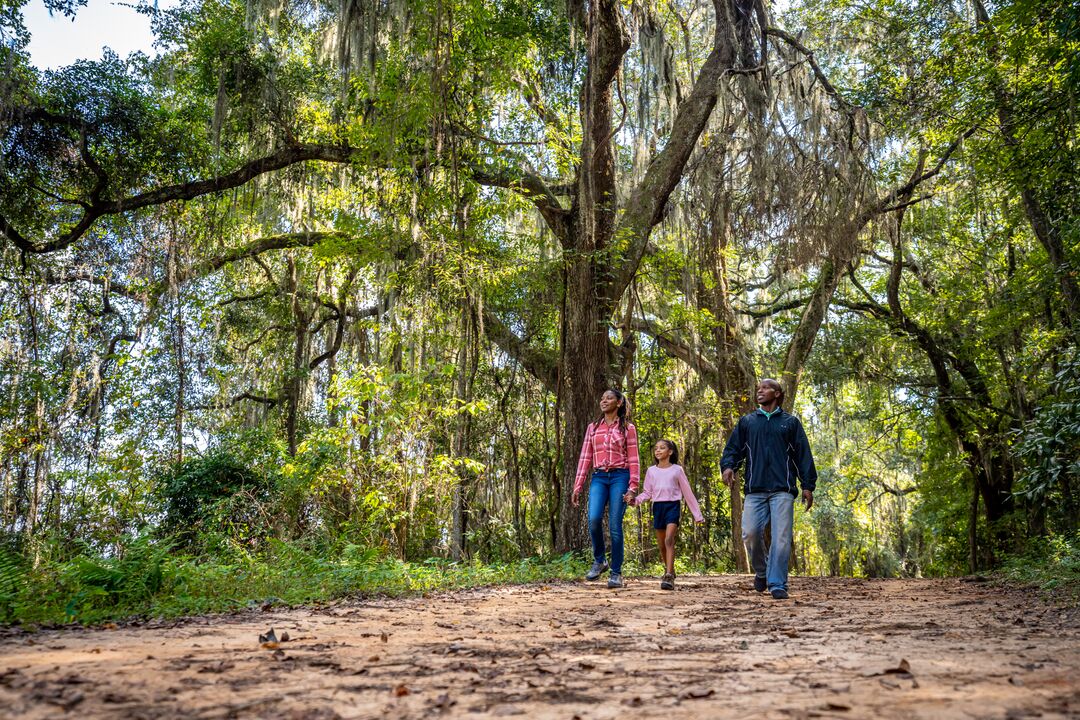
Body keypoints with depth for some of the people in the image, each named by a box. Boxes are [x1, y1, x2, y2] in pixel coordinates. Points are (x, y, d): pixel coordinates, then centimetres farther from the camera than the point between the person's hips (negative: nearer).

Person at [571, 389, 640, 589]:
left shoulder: (627, 428, 7)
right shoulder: (593, 427, 16)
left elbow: (633, 459, 2)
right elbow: (585, 457, 12)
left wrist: (632, 487, -9)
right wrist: (577, 487, 6)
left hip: (619, 477, -2)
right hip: (598, 478, 2)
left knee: (615, 526, -7)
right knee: (594, 519, -18)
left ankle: (616, 573, 3)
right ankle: (599, 561, 5)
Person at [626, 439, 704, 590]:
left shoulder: (677, 470, 2)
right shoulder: (651, 470, 9)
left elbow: (688, 493, 6)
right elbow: (647, 493, 12)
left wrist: (697, 514, 7)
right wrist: (635, 499, -8)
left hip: (673, 506, -4)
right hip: (658, 506, 4)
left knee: (669, 540, -20)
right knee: (661, 543, 11)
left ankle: (669, 577, -25)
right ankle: (669, 570, 33)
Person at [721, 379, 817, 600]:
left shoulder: (790, 422, 14)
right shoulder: (746, 422, 18)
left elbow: (803, 455, 10)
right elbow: (733, 448, 14)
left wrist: (807, 485, 2)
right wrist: (728, 466, -8)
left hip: (782, 489, -1)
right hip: (754, 489, 1)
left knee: (781, 537, -8)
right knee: (751, 533, -9)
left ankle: (777, 584, -3)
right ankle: (761, 571, 15)